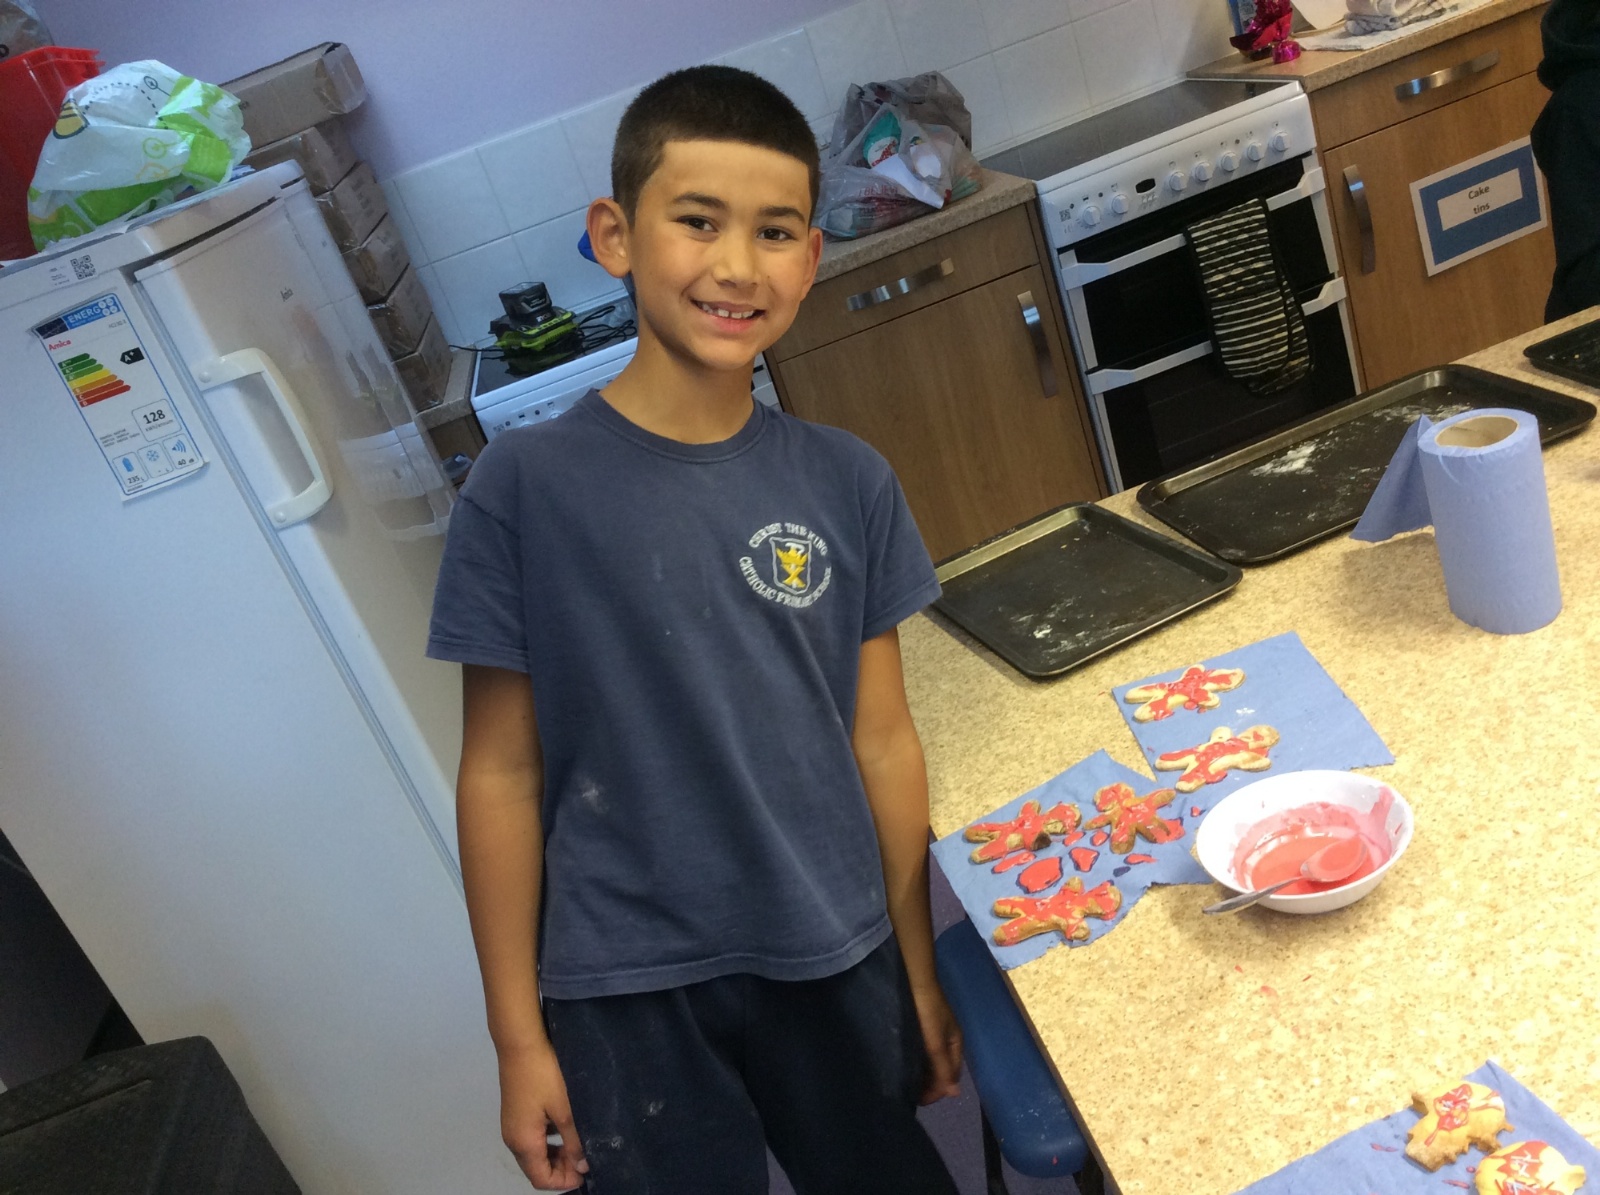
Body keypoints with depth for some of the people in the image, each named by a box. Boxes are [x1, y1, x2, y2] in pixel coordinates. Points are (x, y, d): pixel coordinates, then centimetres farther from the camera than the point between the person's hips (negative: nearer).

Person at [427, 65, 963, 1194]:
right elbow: (502, 774, -6)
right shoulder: (525, 487, -12)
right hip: (628, 993, -2)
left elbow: (883, 741, 1)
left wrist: (920, 972, 7)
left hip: (836, 965, 3)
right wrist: (519, 1034, -2)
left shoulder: (846, 482, -4)